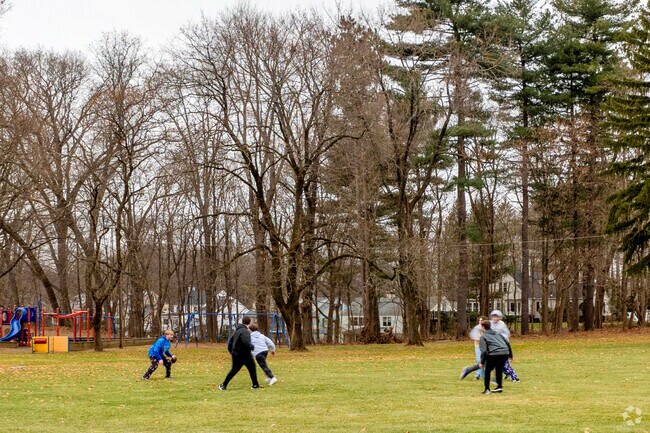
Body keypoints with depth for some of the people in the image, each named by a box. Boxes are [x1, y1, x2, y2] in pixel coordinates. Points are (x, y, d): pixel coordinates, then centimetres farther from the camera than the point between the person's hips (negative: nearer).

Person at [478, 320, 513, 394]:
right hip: (505, 353, 5)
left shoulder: (483, 337, 8)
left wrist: (482, 362, -1)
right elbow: (507, 343, 22)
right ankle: (499, 387, 25)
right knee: (499, 369, 26)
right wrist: (510, 355, 27)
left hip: (494, 354, -5)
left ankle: (487, 389, 10)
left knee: (487, 371, 13)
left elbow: (484, 350, -3)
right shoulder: (497, 333, 25)